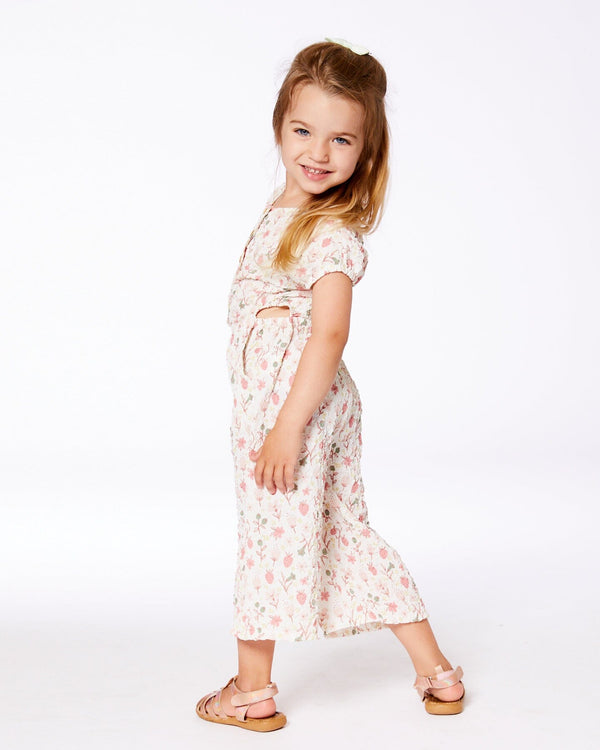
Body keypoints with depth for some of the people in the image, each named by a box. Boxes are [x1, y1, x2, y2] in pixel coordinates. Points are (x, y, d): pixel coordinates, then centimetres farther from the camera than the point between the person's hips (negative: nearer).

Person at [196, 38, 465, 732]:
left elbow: (329, 335, -23)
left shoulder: (332, 234, -18)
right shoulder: (284, 208, 12)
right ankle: (436, 673, 25)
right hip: (270, 405, 10)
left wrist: (289, 426, -25)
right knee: (347, 533, 15)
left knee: (271, 534, 5)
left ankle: (252, 689, 24)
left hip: (298, 409, -10)